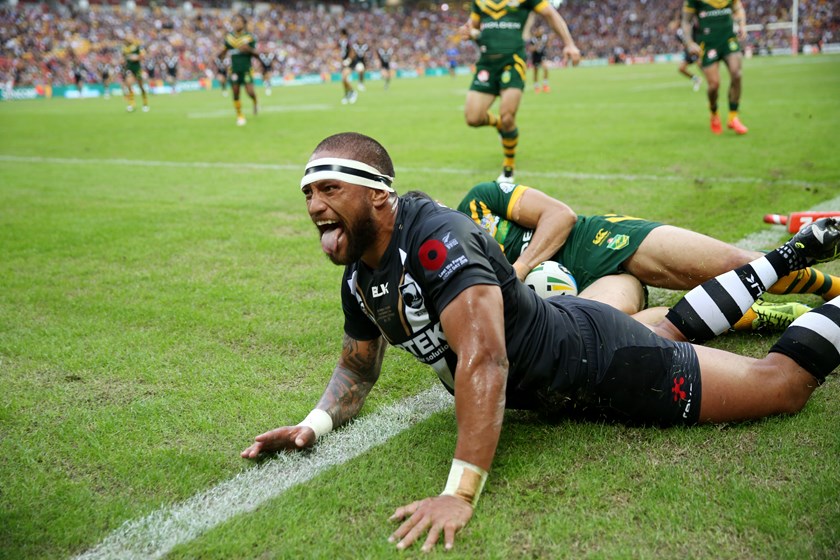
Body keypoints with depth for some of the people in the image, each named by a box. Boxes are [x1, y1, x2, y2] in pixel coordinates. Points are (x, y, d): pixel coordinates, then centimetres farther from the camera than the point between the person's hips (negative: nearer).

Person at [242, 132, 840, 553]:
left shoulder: (436, 237, -34)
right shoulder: (359, 277, -5)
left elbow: (484, 359, -43)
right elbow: (358, 369, 8)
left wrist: (459, 494, -47)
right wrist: (313, 424, -11)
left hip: (599, 360, -8)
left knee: (782, 385, 4)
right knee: (675, 330, 32)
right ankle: (786, 257, 47)